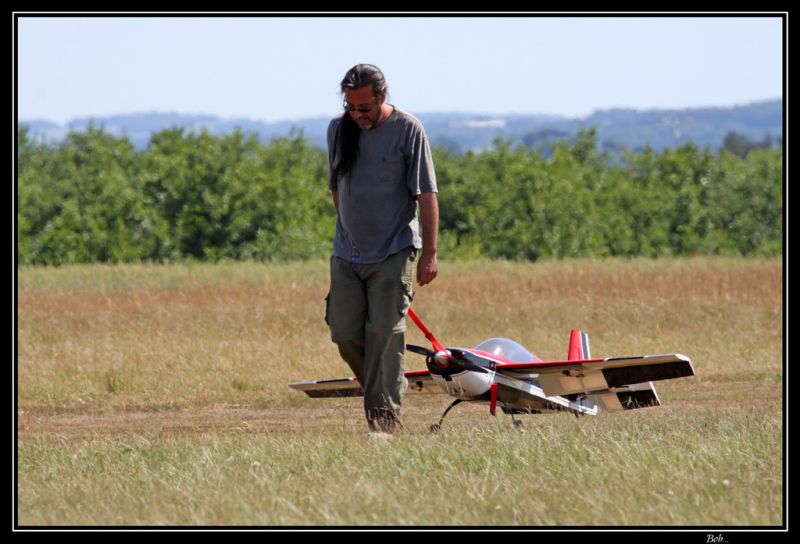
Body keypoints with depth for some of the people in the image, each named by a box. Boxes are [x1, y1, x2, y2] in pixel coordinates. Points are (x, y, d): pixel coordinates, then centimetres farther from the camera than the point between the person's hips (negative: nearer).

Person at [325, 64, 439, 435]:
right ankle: (380, 392, 21)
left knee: (384, 334, -9)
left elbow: (426, 194, -7)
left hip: (394, 252, -5)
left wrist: (429, 253, -10)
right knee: (345, 334, 1)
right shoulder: (338, 129, 7)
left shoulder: (407, 129, -7)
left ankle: (385, 419, -7)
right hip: (346, 253, 5)